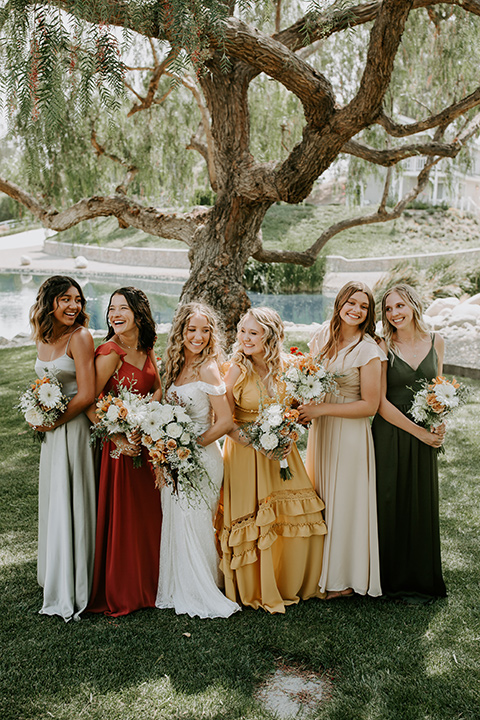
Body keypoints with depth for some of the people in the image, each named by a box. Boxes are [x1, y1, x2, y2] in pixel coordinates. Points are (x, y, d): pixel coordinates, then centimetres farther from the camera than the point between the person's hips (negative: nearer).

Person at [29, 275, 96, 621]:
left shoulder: (80, 337, -14)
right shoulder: (43, 340, 8)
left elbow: (87, 394, -19)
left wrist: (54, 422, -12)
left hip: (74, 431, -8)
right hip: (52, 432, 8)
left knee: (71, 504, 0)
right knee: (53, 502, 17)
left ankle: (71, 592, 14)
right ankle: (55, 579, 35)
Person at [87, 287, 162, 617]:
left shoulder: (146, 348, 4)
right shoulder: (110, 352, -16)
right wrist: (116, 437, -23)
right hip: (121, 445, -7)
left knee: (150, 511, 16)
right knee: (122, 516, 3)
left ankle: (147, 584, 34)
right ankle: (120, 592, 21)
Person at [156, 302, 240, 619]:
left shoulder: (208, 369, -15)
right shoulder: (177, 366, 7)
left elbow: (225, 421, -17)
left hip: (200, 458, -7)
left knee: (193, 525, 1)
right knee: (176, 525, 13)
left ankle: (202, 595, 19)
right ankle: (180, 592, 29)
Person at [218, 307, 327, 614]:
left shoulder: (285, 367, -1)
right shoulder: (237, 370, -12)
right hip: (246, 451, -4)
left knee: (301, 518, 5)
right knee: (254, 523, -3)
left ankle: (292, 585, 28)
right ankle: (258, 591, 19)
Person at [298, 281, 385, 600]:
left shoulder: (368, 350, -13)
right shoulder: (323, 335, 4)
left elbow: (370, 405, -14)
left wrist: (321, 409, -17)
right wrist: (305, 407, -2)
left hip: (350, 433, -6)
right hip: (320, 429, 6)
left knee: (344, 501, 4)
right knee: (319, 498, 13)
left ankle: (345, 578, 21)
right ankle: (321, 570, 28)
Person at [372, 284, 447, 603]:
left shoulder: (435, 341, 5)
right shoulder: (384, 347, -7)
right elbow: (380, 401, -10)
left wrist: (440, 425, -4)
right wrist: (418, 431, -12)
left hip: (424, 437, 3)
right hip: (389, 435, -3)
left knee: (421, 504, 9)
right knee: (390, 502, 3)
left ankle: (419, 579, 27)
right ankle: (392, 576, 23)